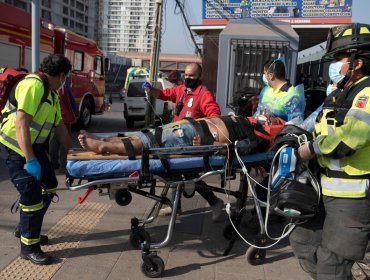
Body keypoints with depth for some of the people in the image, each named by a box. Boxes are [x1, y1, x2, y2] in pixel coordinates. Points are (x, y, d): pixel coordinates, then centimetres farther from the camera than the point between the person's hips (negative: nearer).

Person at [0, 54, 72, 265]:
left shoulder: (51, 93, 11)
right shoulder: (34, 84, -20)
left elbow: (59, 126, 18)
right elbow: (21, 122, -27)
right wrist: (30, 160, -28)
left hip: (36, 145, 10)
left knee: (49, 187, 15)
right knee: (32, 195, -6)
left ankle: (26, 229, 32)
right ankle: (29, 248, 10)